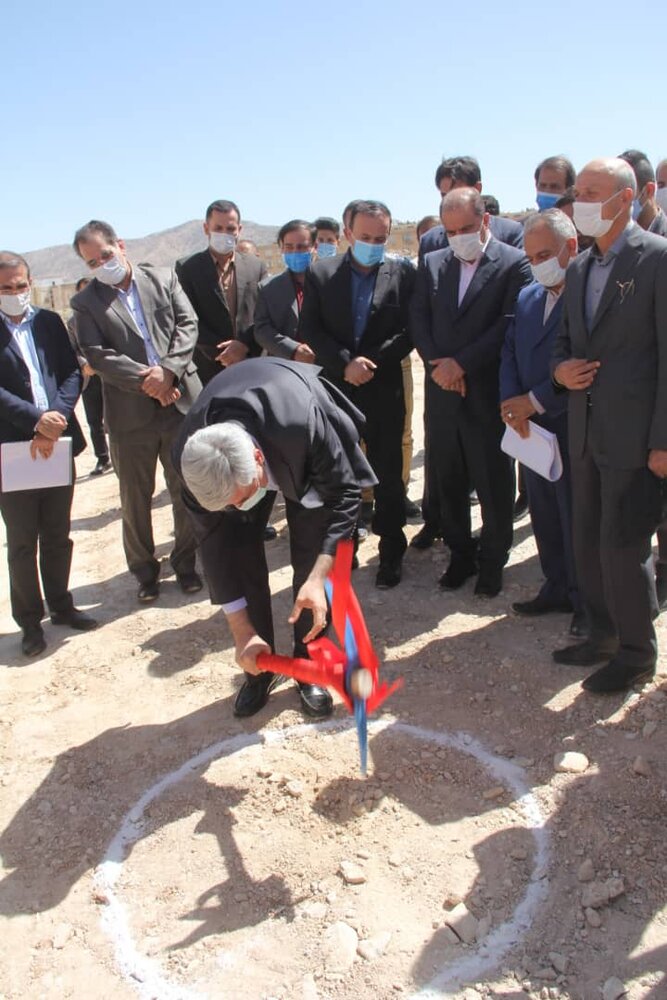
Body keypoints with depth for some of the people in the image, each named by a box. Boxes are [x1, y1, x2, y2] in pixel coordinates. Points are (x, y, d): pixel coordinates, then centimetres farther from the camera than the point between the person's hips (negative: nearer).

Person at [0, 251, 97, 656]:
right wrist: (36, 420, -21)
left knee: (58, 534, 14)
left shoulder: (50, 322, 9)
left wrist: (56, 419, -13)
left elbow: (72, 373, 2)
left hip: (58, 442, 4)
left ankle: (60, 604, 30)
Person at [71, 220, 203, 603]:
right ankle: (145, 570, 26)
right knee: (135, 498, 9)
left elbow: (188, 325, -1)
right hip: (130, 413, -1)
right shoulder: (86, 302, 3)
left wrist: (168, 370, -16)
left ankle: (185, 562, 27)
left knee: (187, 490, 9)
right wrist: (147, 381, -17)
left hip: (180, 400, 1)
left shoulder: (164, 278, 7)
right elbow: (98, 355, -7)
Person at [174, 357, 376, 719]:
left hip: (302, 456, -2)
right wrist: (242, 633, -23)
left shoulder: (303, 424, -46)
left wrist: (318, 576, -40)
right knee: (237, 549, -8)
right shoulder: (192, 455, -35)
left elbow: (345, 492, -30)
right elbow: (214, 539, -24)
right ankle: (260, 667, 10)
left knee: (310, 556, -9)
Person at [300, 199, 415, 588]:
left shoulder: (403, 273, 1)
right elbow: (310, 330, -1)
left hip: (384, 391, -1)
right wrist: (345, 364, -14)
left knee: (389, 475, 5)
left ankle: (391, 553, 18)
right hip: (335, 389, 1)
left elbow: (409, 331, -3)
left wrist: (371, 362, -14)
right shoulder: (320, 274, 4)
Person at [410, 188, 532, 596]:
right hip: (442, 392, 5)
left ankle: (492, 559, 21)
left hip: (488, 392, -4)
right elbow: (418, 318, 6)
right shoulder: (433, 263, 11)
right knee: (449, 481, 11)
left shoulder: (514, 263, -4)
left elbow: (509, 324, -12)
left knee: (494, 482, 6)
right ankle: (461, 554, 26)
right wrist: (437, 362, -9)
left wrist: (461, 363, -15)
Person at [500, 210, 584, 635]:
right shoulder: (527, 297, 14)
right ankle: (557, 588, 29)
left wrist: (536, 400, -16)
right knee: (544, 515, 14)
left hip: (572, 427, -7)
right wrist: (512, 403, -6)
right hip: (531, 425, 7)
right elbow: (510, 354, 11)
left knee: (576, 517, 1)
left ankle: (588, 601, 17)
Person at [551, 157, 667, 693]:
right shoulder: (579, 268, 13)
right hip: (586, 430, 7)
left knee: (623, 545, -2)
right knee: (589, 541, 14)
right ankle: (603, 634, 31)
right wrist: (561, 368, -3)